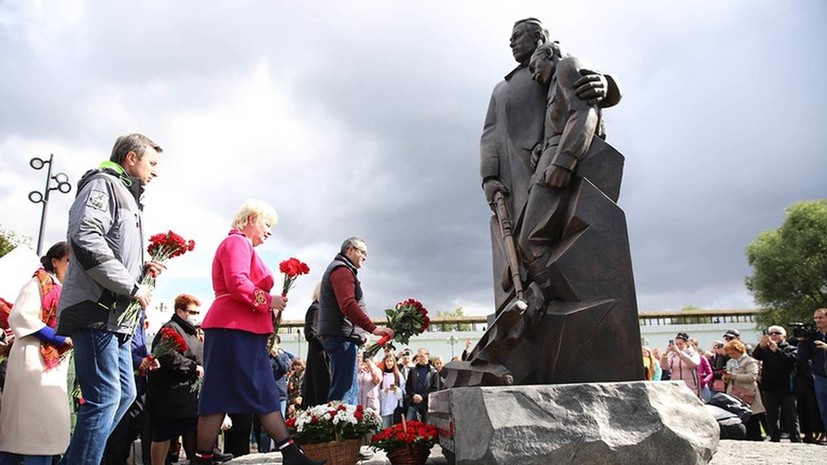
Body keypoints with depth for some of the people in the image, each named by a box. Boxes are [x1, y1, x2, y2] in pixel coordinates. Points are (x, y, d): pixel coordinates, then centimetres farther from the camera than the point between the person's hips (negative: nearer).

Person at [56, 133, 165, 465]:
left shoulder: (127, 198, 25)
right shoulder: (103, 184, -4)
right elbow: (85, 240, -22)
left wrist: (143, 267, 8)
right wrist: (132, 287, -18)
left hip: (116, 316, 10)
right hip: (97, 312, -10)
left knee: (125, 394, 13)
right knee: (105, 397, -10)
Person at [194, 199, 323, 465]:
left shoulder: (244, 246, 25)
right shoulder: (236, 242, -6)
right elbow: (237, 284, -21)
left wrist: (269, 312, 14)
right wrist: (268, 300, -11)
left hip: (246, 331, 11)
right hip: (234, 329, -11)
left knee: (266, 394, 7)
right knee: (220, 395, -6)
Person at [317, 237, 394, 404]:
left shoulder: (338, 269, 25)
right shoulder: (342, 270, -9)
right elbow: (348, 305, -23)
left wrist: (360, 335, 17)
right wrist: (373, 328, -25)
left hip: (339, 335, 11)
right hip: (342, 336, -11)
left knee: (350, 391, 12)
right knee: (344, 390, -13)